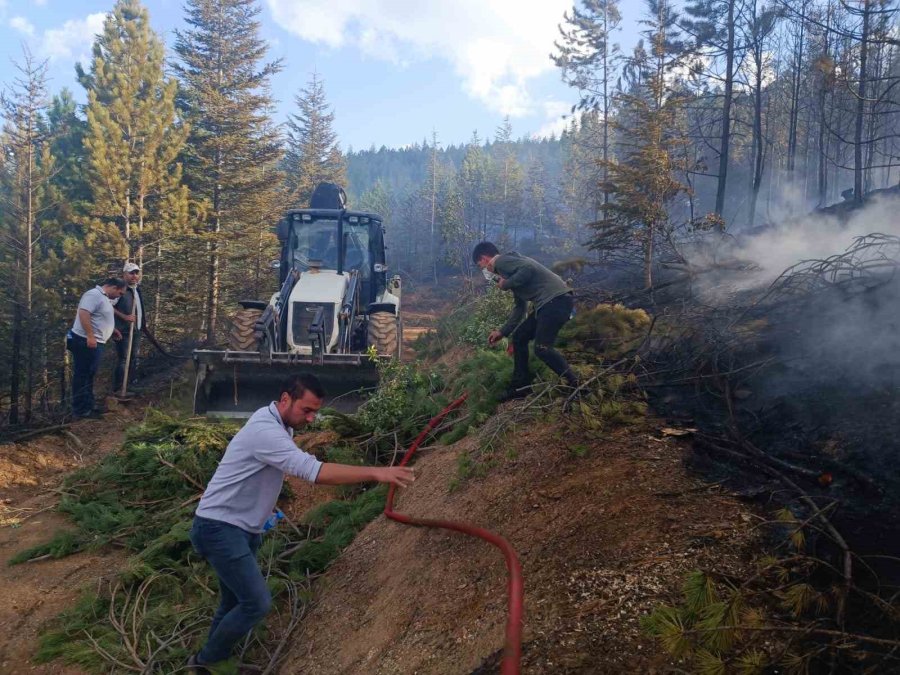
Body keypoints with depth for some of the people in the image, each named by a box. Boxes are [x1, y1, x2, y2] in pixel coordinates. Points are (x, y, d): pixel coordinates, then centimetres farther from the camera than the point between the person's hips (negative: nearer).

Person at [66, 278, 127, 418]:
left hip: (95, 342, 11)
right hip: (86, 342, -11)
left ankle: (87, 407, 22)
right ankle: (81, 410, -1)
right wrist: (90, 336, -29)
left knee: (89, 376, 15)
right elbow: (83, 313, -27)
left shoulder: (104, 297, 18)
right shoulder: (94, 294, -15)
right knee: (82, 376, -5)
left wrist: (112, 330, 32)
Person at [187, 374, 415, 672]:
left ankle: (210, 659, 31)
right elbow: (314, 471, -37)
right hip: (220, 528, -10)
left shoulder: (276, 425, 7)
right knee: (256, 603, -10)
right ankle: (207, 662, 10)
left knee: (235, 603, 16)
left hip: (241, 528, 10)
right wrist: (376, 472, -40)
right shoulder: (265, 430, -26)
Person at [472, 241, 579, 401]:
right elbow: (520, 307, 29)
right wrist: (502, 331, 29)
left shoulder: (502, 261, -3)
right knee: (519, 337, 15)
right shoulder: (508, 265, 26)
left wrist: (506, 284, -8)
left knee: (542, 348, -15)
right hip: (547, 303, 10)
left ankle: (576, 386, -6)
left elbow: (529, 268, -23)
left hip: (556, 299, -10)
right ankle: (520, 387, 19)